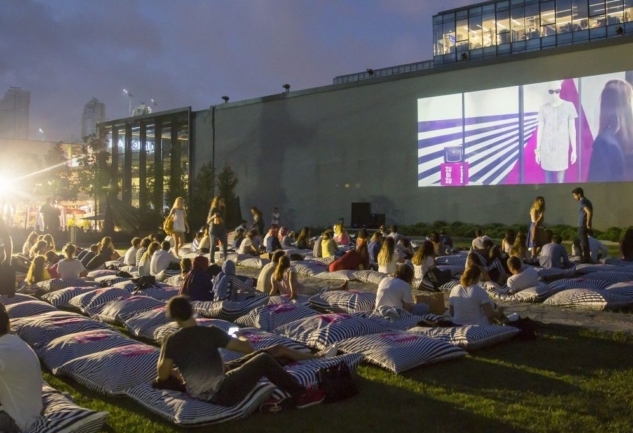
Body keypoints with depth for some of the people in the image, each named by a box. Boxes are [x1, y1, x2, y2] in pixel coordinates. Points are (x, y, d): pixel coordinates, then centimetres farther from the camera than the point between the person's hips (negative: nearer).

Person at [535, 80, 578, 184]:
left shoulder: (568, 106, -2)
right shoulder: (543, 108, 0)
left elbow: (572, 128, 1)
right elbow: (540, 129, 4)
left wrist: (574, 150, 0)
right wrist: (538, 150, 4)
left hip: (562, 147, -1)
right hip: (547, 148, 1)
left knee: (560, 180, -3)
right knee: (548, 180, 5)